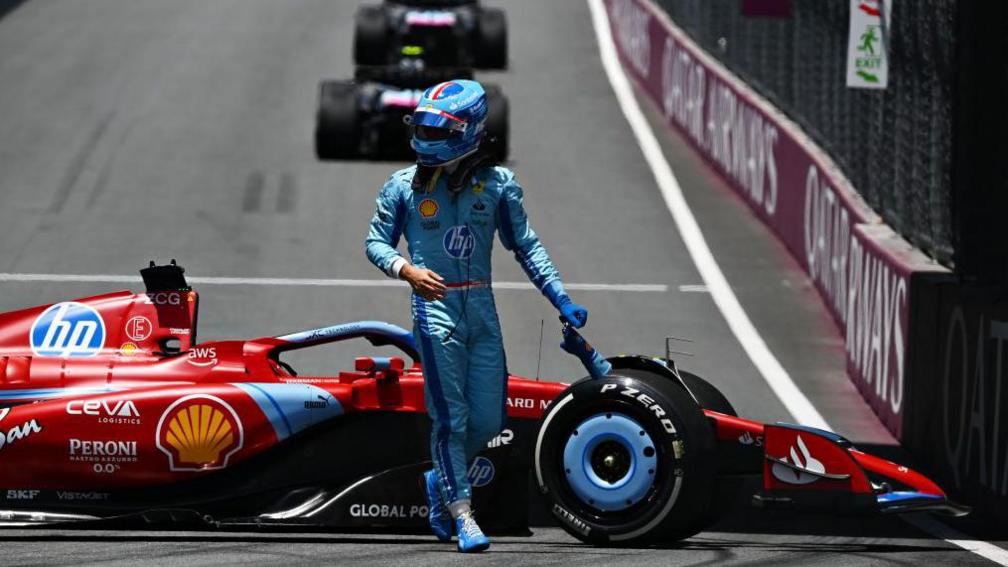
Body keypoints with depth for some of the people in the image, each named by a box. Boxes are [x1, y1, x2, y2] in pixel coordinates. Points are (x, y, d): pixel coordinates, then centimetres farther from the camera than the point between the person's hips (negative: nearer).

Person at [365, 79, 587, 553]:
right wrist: (407, 269, -15)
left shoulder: (497, 184, 4)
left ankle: (441, 481, 30)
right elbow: (376, 241, 6)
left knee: (487, 420, 3)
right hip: (435, 305, -3)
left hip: (482, 309, 3)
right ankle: (461, 513, -1)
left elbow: (526, 247, 8)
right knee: (451, 417, -8)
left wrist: (562, 301, 2)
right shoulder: (404, 185, 1)